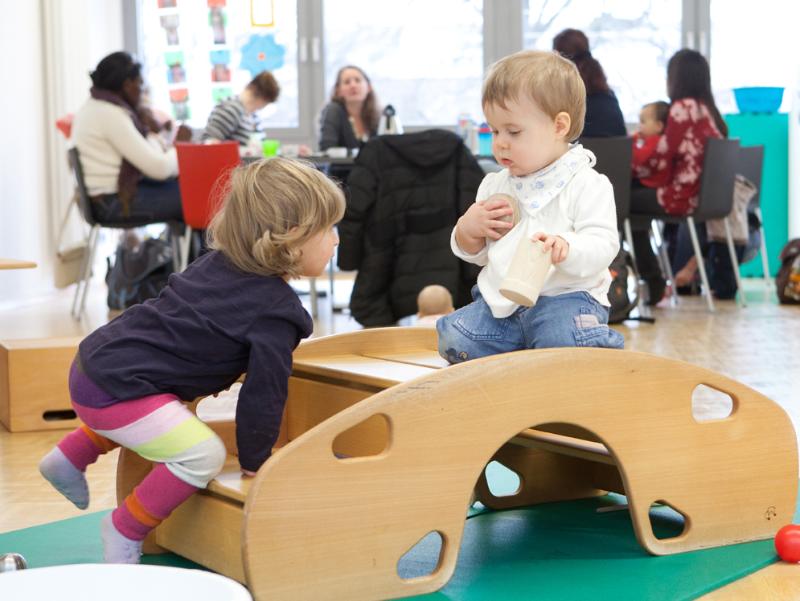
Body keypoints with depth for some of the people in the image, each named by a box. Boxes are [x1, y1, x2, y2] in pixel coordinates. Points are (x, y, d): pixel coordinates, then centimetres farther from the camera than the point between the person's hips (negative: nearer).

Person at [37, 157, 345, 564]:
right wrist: (254, 461, 0)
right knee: (203, 456, -16)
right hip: (113, 390, -10)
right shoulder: (277, 313, -16)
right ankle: (125, 532, 1)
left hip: (95, 359, 10)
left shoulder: (217, 263, 9)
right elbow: (264, 392, -13)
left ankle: (70, 458, 43)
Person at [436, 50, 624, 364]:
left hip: (566, 295, -6)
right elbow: (477, 254, 22)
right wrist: (467, 230, -1)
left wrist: (566, 248, -36)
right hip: (502, 300, 6)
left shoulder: (586, 185, -5)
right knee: (455, 339, -14)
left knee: (562, 343, -35)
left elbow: (603, 246, -15)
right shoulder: (494, 185, 14)